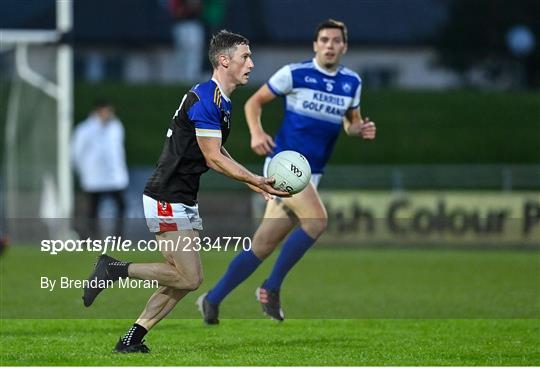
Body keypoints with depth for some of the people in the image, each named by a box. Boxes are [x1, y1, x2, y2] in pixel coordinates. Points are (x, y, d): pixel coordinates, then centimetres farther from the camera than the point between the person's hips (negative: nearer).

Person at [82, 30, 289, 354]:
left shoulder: (222, 101, 13)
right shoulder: (205, 99, -18)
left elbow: (217, 154, 24)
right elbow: (213, 158, -19)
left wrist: (254, 182, 18)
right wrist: (257, 181, -18)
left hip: (184, 201, 10)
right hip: (168, 199, -10)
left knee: (188, 278, 8)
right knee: (189, 278, -10)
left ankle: (132, 339, 12)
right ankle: (114, 268, -1)